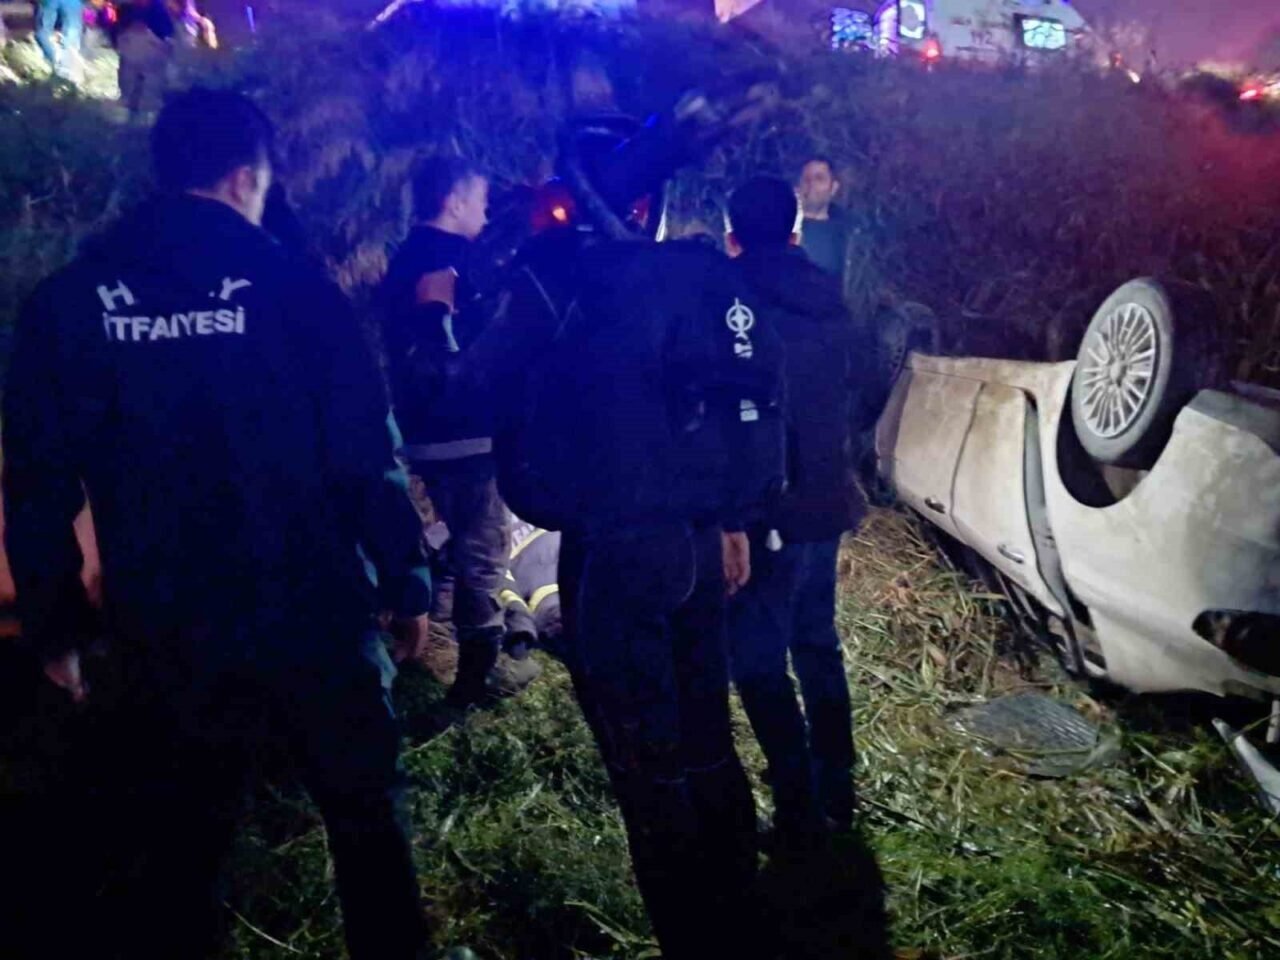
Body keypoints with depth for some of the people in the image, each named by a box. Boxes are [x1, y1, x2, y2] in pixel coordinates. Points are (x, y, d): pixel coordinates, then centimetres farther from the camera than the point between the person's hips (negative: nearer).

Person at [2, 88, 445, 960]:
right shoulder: (296, 289, -8)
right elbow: (367, 456, -10)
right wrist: (408, 582, 0)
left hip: (168, 626, 3)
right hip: (312, 610, -2)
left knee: (178, 838, 18)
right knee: (366, 805, 18)